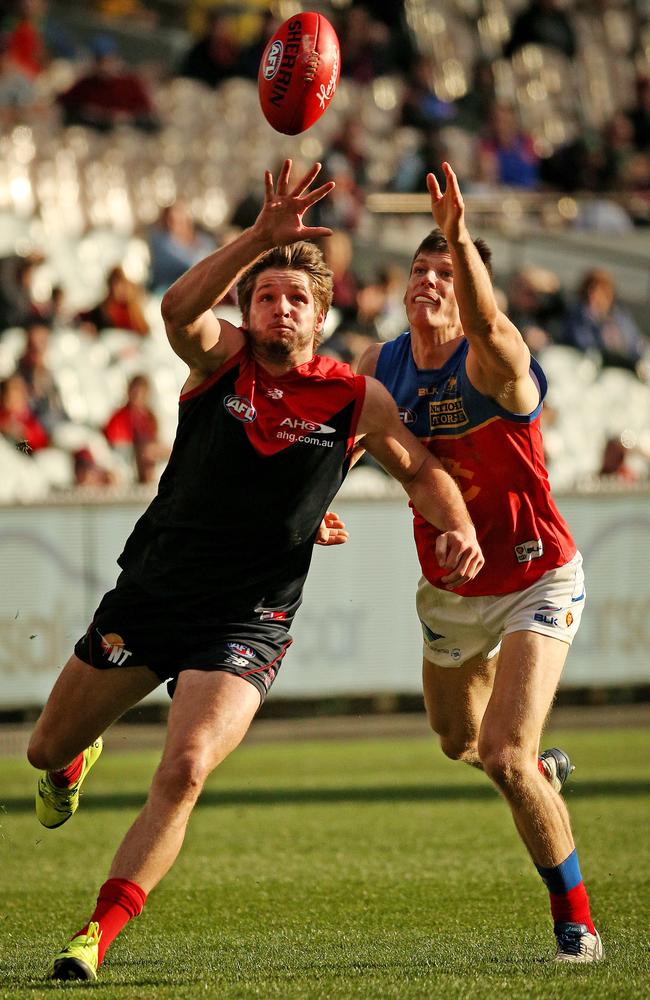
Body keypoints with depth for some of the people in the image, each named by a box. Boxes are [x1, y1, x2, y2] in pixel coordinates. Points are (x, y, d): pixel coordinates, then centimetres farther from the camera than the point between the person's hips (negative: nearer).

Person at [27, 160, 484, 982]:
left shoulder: (355, 400, -3)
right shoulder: (220, 359, -5)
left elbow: (420, 470, 10)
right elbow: (179, 311, -28)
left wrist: (459, 529, -11)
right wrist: (262, 236, -40)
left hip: (245, 622, -2)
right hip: (147, 596, 2)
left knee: (184, 772, -23)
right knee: (46, 750, 15)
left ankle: (96, 937, -16)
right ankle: (75, 761, 55)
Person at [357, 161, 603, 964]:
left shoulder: (493, 363, -24)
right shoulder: (380, 367, -6)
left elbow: (487, 324, -49)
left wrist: (461, 240, -66)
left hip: (535, 581, -7)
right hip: (448, 589, 7)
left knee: (505, 756, -20)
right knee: (457, 742, 25)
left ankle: (575, 920, -3)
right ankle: (542, 770, 62)